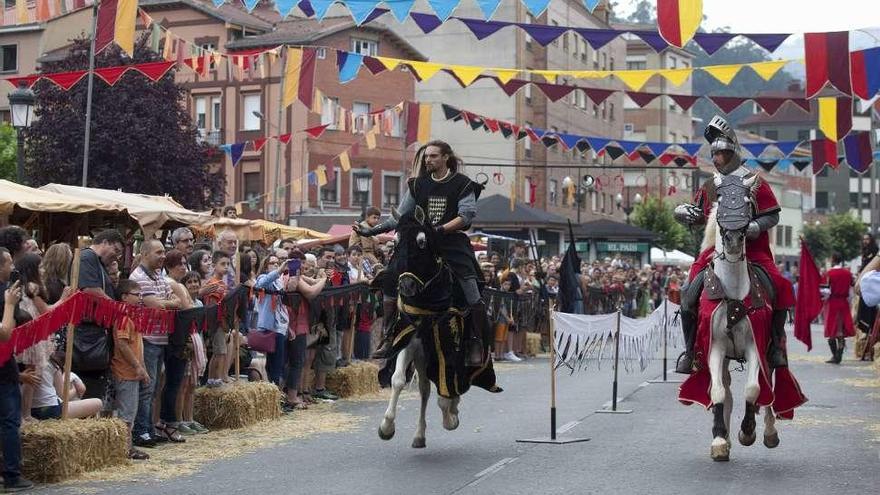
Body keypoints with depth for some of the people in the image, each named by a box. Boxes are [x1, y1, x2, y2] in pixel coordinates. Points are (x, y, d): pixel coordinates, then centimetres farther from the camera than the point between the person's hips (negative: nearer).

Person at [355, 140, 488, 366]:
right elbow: (400, 216, 13)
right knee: (389, 282, -6)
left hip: (453, 244, -4)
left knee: (472, 296, -14)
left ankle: (476, 343, 3)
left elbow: (466, 216, -11)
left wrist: (441, 229, -23)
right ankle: (389, 337, 4)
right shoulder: (418, 185, 11)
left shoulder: (463, 184, -1)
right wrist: (371, 231, 6)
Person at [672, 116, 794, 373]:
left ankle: (776, 345, -1)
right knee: (689, 294, -14)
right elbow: (700, 217, 23)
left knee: (781, 289, -20)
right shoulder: (709, 187, 14)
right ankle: (690, 350, 0)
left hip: (753, 250, -2)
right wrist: (684, 213, 2)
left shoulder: (755, 184, 2)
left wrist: (755, 227, -18)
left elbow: (773, 215, 0)